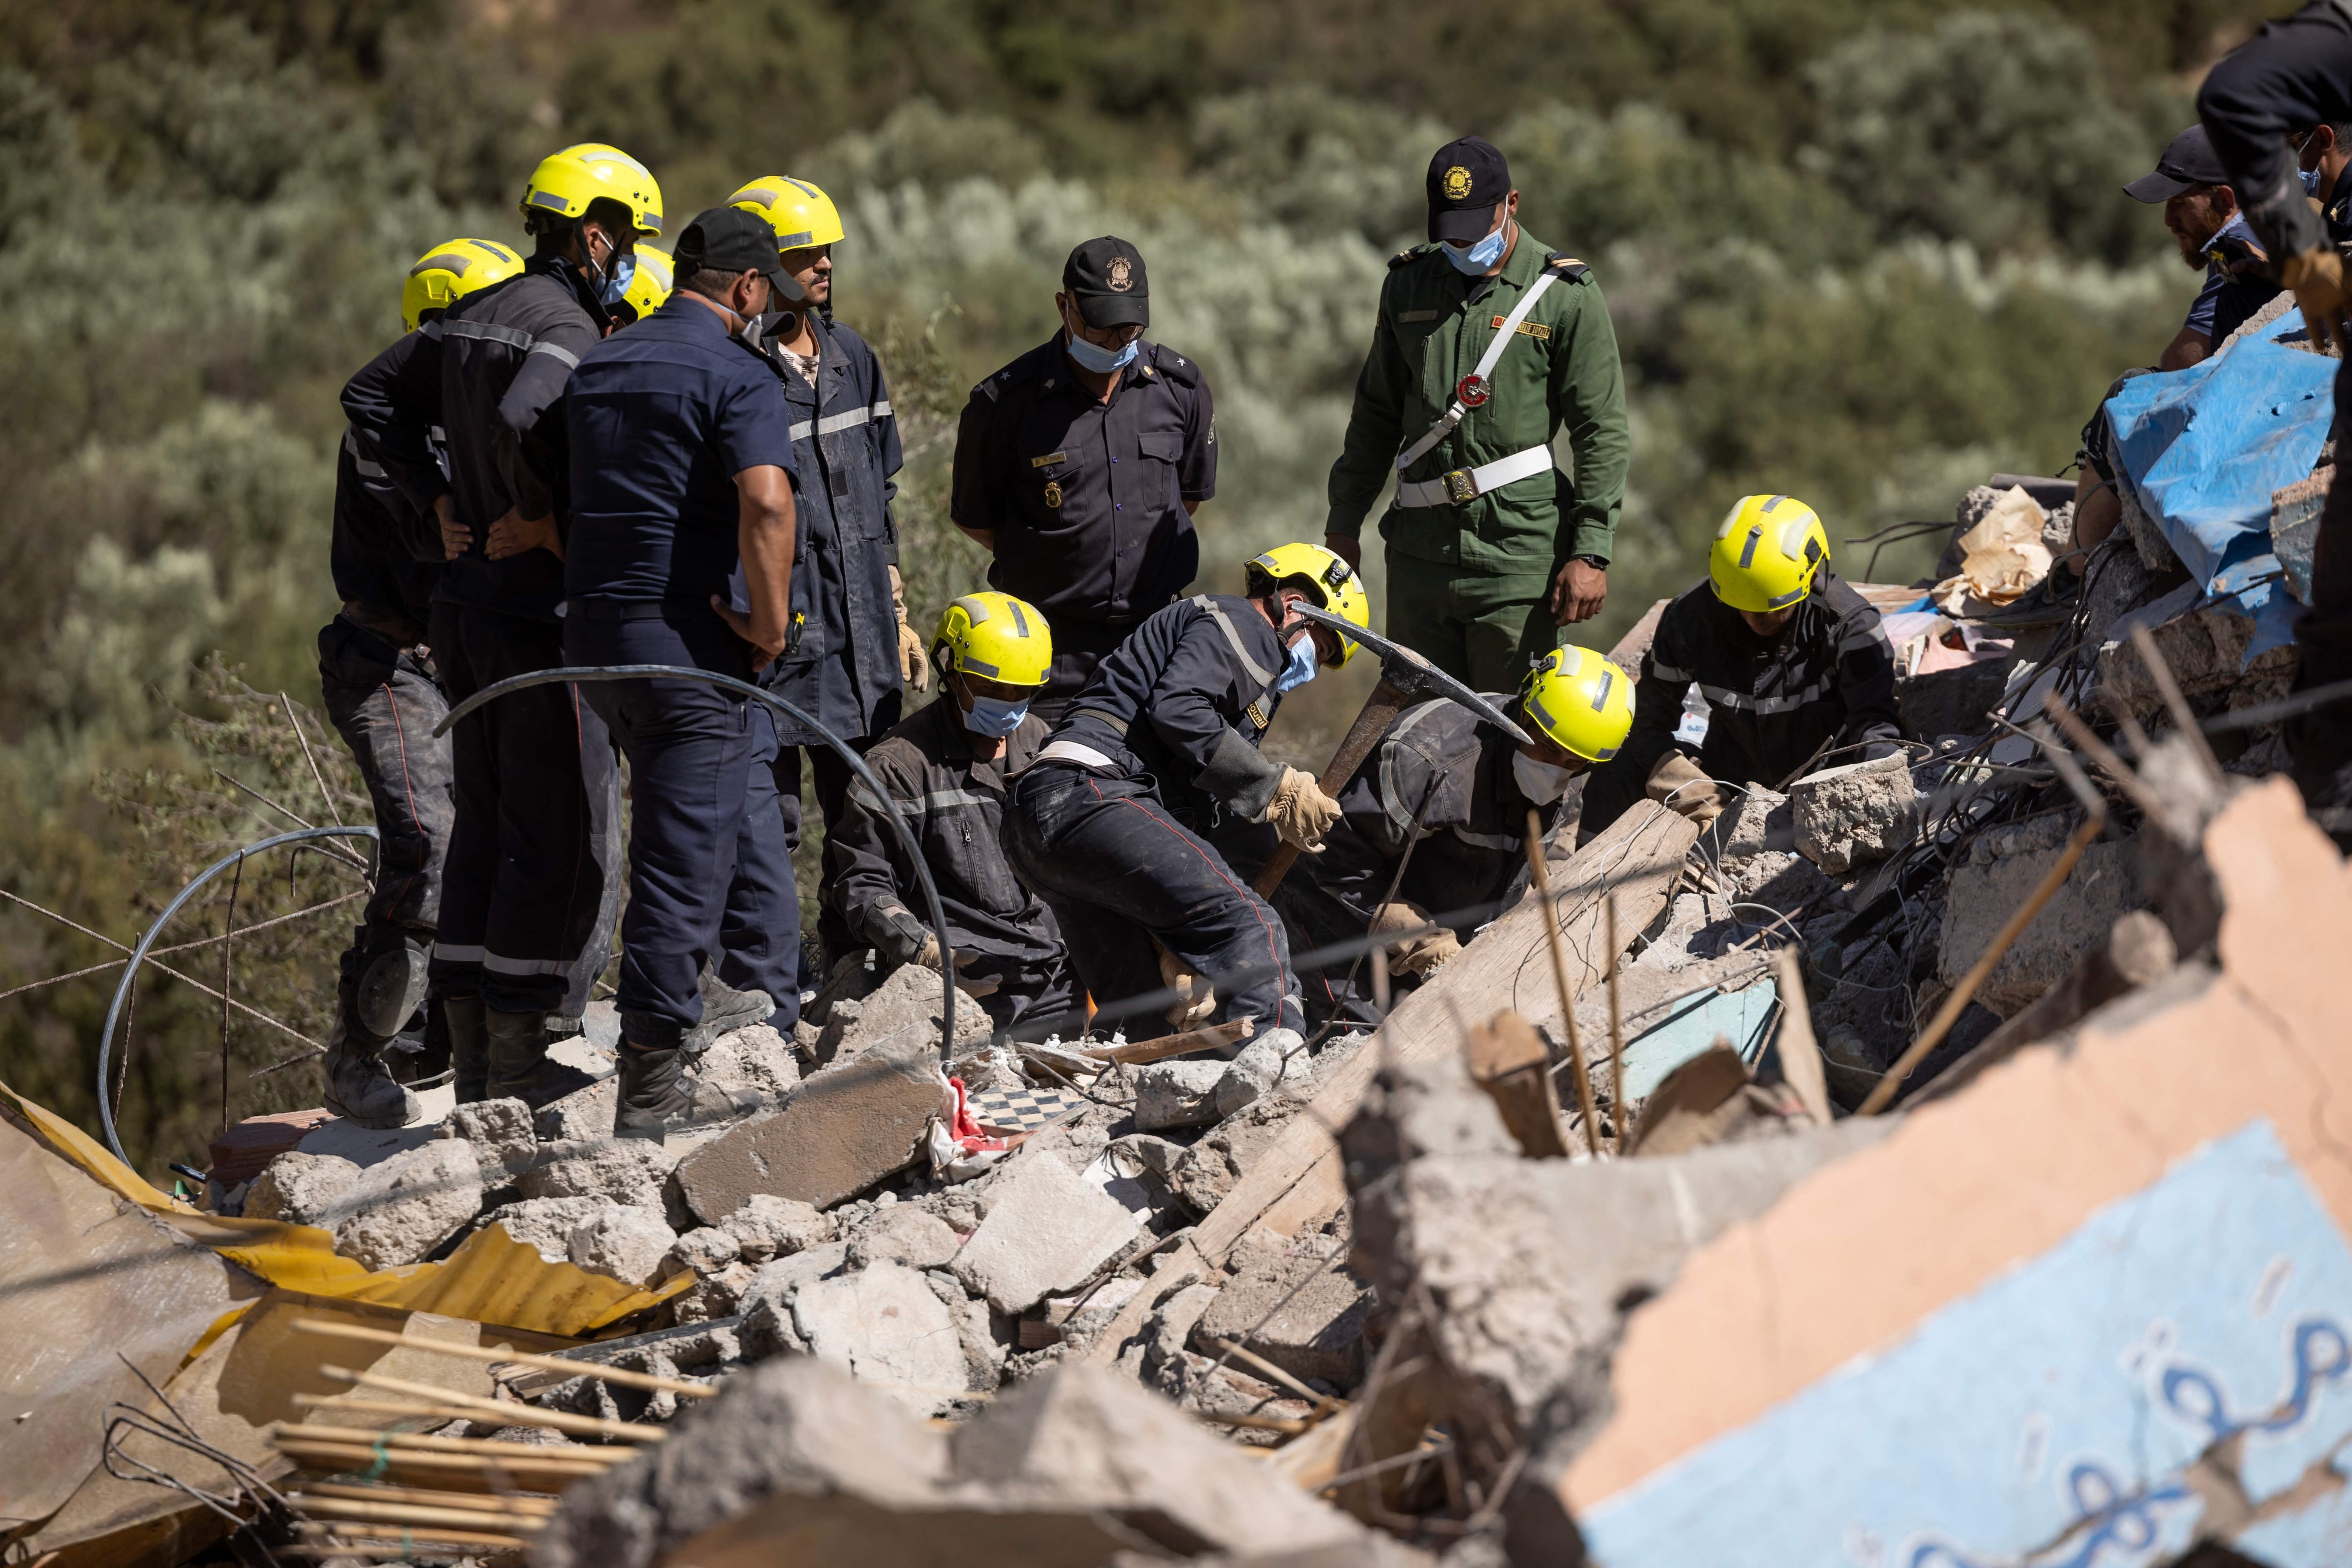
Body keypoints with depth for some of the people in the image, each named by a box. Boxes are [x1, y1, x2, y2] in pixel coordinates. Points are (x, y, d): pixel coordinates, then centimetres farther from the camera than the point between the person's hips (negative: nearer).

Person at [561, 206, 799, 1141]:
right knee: (686, 861, -4)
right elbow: (766, 502, -25)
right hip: (689, 641, -8)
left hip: (593, 634, 8)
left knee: (670, 845, 19)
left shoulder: (597, 366, 16)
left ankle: (660, 1076, 22)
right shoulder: (736, 373, -10)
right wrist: (771, 625, -15)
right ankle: (649, 1089, -4)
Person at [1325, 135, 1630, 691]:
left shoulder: (1567, 296, -3)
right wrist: (1343, 522, 17)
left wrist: (1591, 552, -12)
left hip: (1518, 556, -4)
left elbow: (1603, 432, -5)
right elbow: (1376, 414, 20)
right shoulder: (1408, 284, 10)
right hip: (1418, 555, 4)